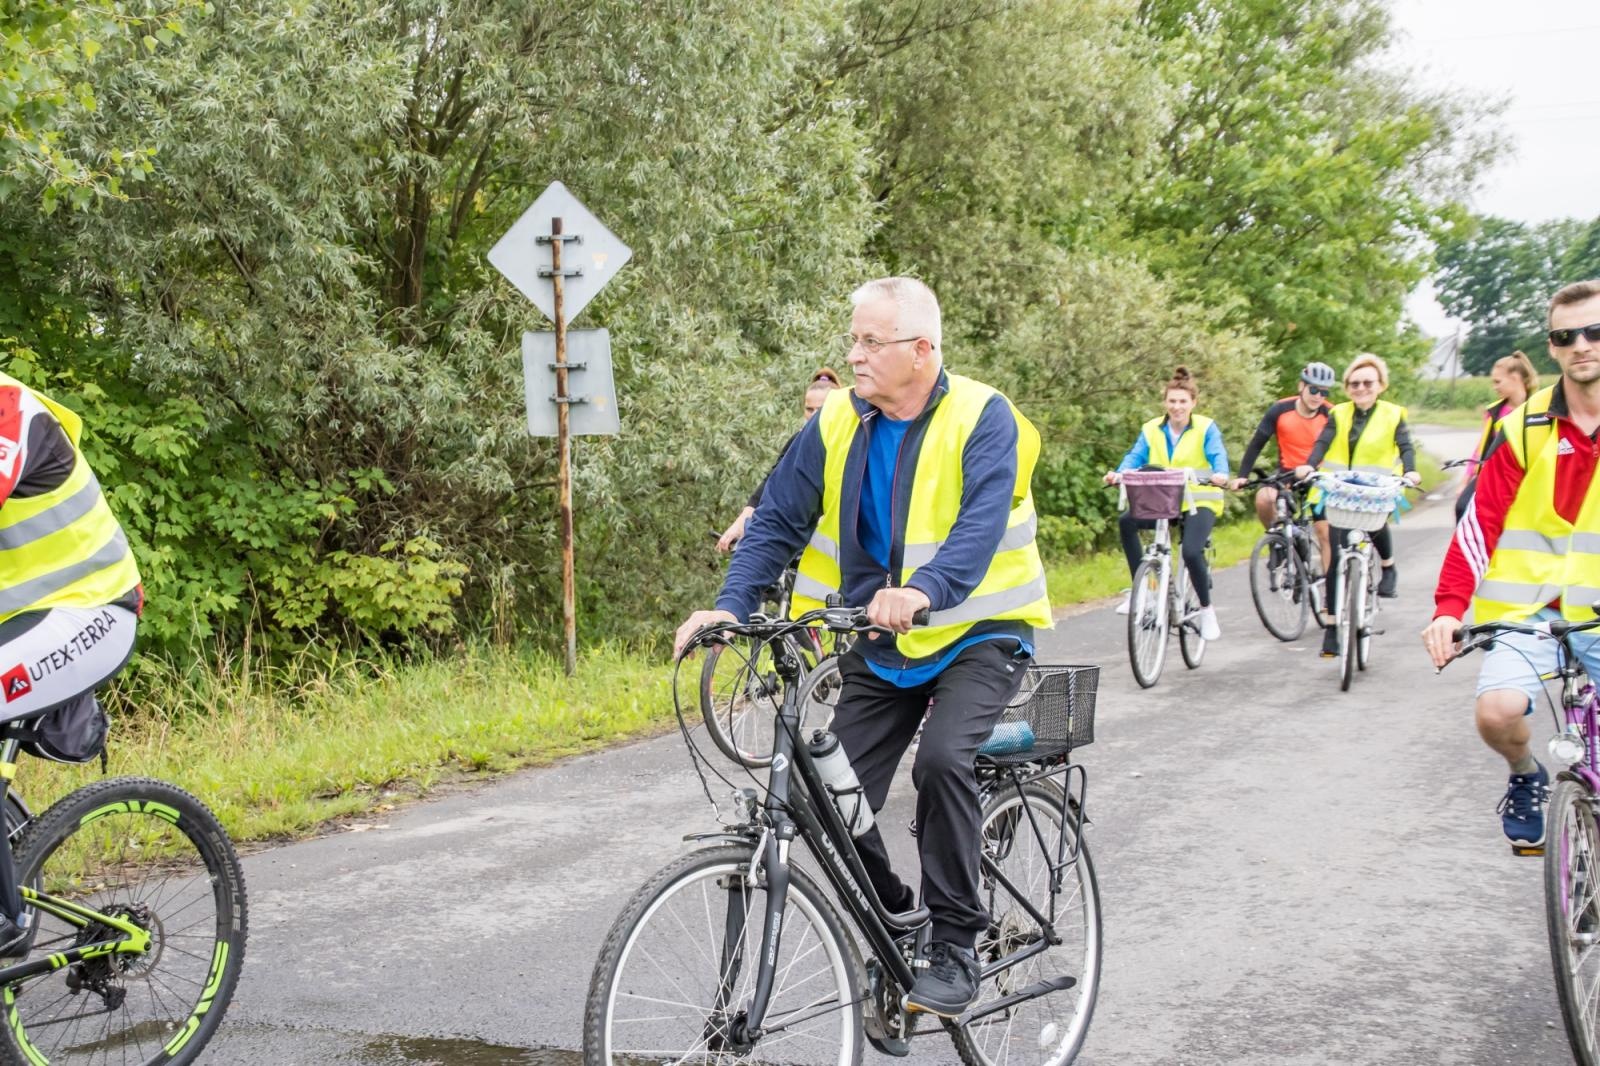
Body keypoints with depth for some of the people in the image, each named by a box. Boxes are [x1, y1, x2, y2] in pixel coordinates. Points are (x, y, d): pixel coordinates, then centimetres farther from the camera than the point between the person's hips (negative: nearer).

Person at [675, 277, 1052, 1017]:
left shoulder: (982, 419, -14)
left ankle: (956, 949, -15)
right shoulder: (837, 424, -1)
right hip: (877, 646, 5)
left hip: (975, 633, -5)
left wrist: (923, 590, -48)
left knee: (942, 757, -31)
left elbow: (982, 526, -29)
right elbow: (778, 521, -1)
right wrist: (731, 606, -17)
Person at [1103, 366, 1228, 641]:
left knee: (1191, 552, -28)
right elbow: (1135, 456, -6)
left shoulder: (1206, 428, -2)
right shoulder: (1151, 430, 5)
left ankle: (1206, 610, -3)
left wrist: (1220, 474, -40)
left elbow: (1217, 455, -16)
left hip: (1200, 502, -3)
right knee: (1127, 521, -26)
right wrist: (1119, 474, -27)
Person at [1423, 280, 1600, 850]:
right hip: (1528, 608, -1)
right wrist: (1448, 607, -18)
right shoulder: (1525, 428, -4)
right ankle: (1526, 777, 12)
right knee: (1498, 712, -23)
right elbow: (1481, 523, -7)